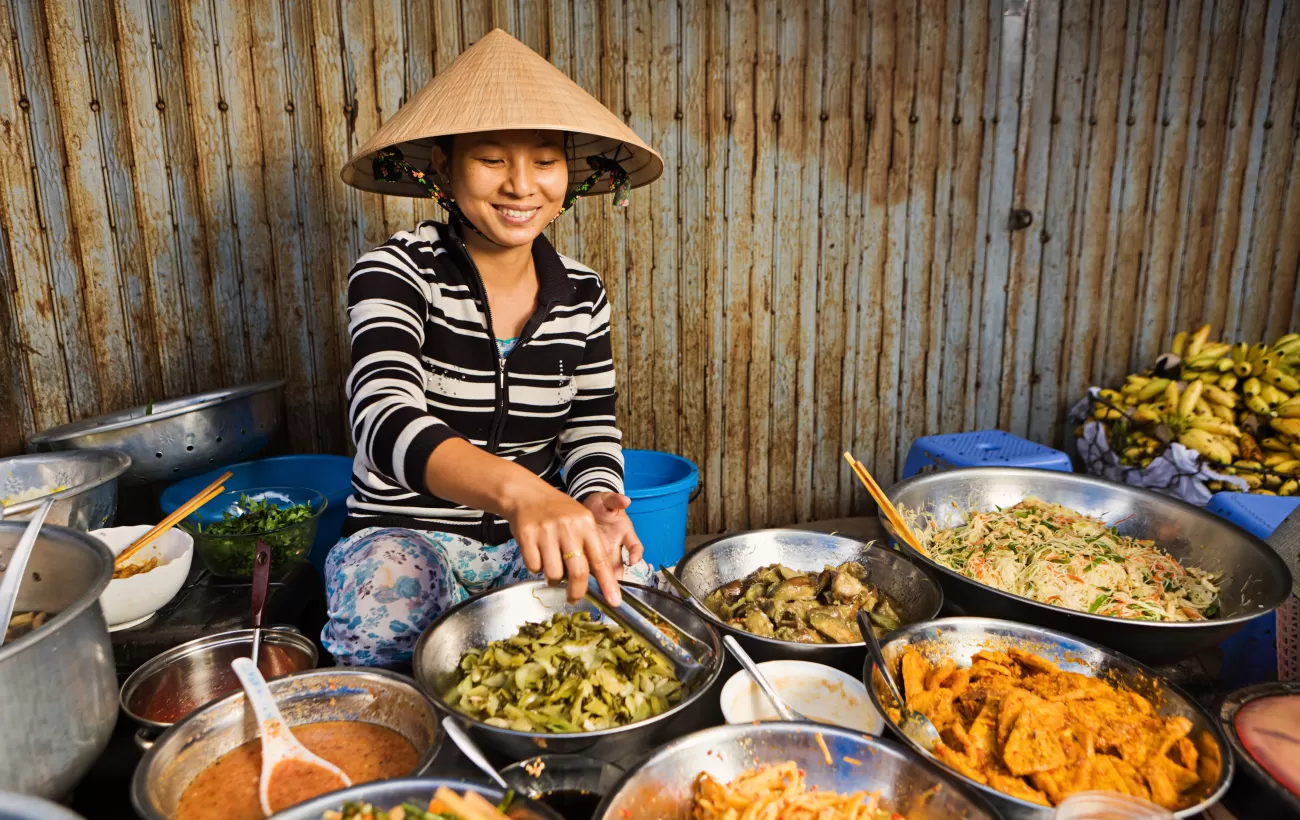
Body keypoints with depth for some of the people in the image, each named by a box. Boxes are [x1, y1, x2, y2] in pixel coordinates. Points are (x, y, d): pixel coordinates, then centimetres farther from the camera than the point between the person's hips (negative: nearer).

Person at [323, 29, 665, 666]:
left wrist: (593, 506, -21)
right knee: (380, 632, -34)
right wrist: (516, 488, -51)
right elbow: (384, 422, -31)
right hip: (406, 533, -3)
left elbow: (591, 433, 5)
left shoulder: (582, 295, 1)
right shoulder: (396, 273, -13)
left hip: (536, 537, 4)